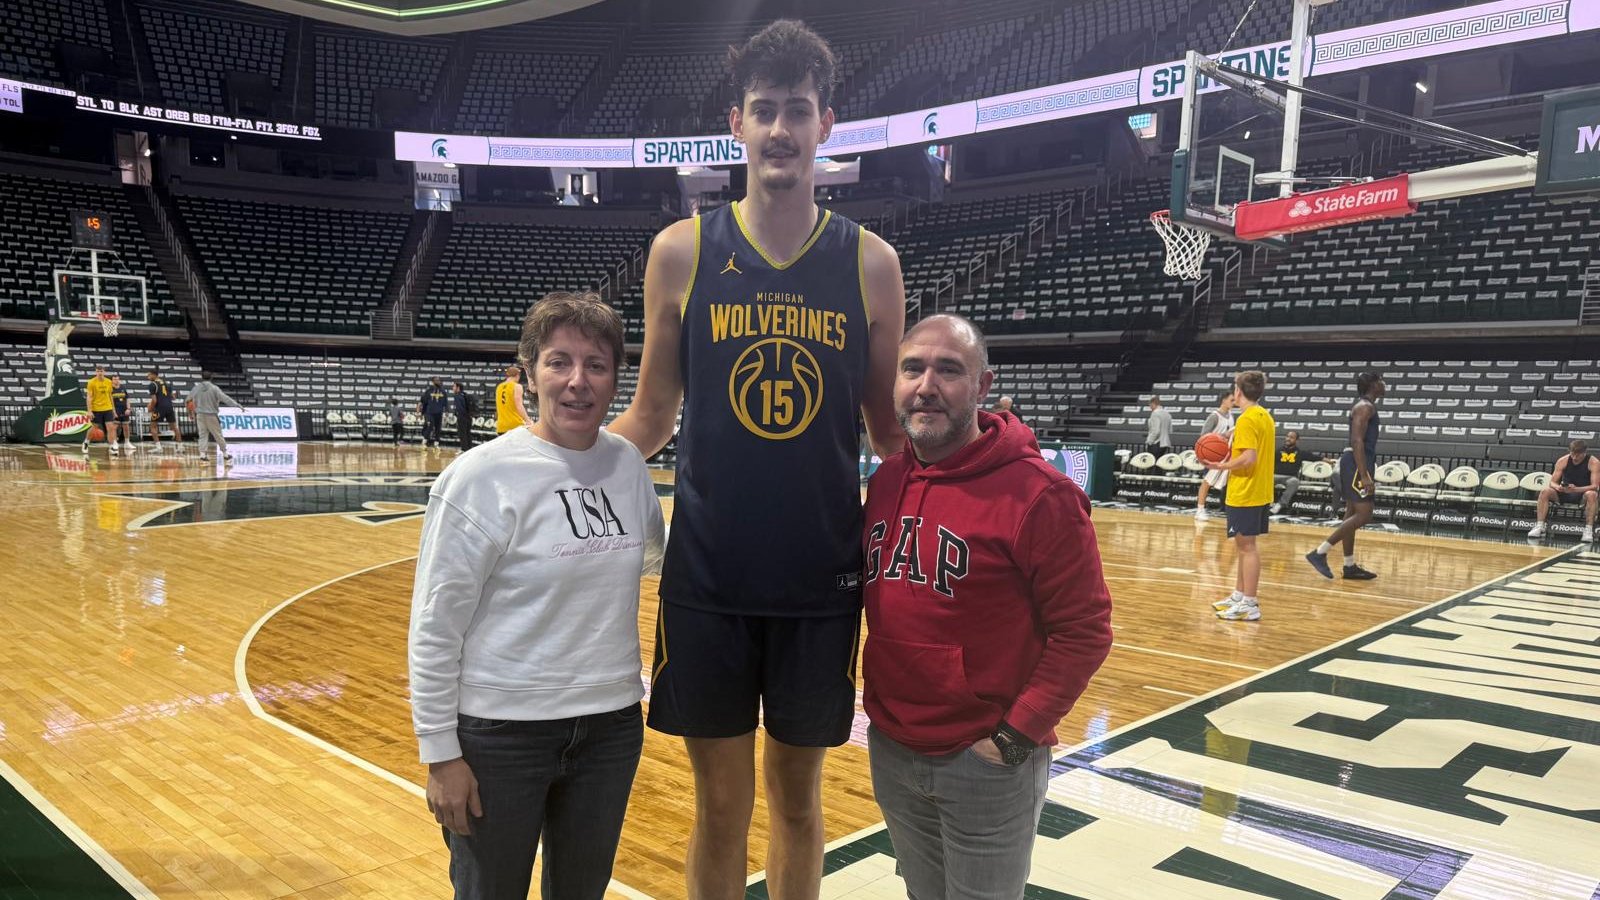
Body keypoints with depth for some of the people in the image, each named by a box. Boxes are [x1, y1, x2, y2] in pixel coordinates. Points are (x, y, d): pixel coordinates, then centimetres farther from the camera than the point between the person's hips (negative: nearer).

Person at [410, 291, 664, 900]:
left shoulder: (628, 464, 0)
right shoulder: (483, 476, -15)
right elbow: (435, 626, -12)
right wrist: (439, 753, -11)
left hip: (611, 725, 5)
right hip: (500, 735, -4)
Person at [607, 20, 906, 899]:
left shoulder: (869, 262, 0)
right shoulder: (681, 251, -1)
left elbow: (891, 429, 6)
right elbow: (649, 417, 4)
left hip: (823, 577, 1)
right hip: (707, 575, 0)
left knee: (797, 793, 16)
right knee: (721, 801, 12)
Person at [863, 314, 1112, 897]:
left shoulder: (1039, 495, -16)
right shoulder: (885, 481, 3)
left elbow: (1083, 632, -14)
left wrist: (1016, 737, -15)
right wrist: (868, 703, 10)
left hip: (986, 762, -5)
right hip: (890, 751, 6)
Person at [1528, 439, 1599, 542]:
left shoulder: (1593, 463, -14)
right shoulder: (1563, 461, -8)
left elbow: (1595, 486, -22)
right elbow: (1552, 482, -8)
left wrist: (1576, 489, -39)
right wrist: (1557, 487, -34)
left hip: (1583, 493, -2)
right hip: (1565, 493, 3)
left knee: (1592, 495, -37)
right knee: (1545, 491, -24)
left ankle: (1589, 530, -35)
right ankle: (1539, 526, -26)